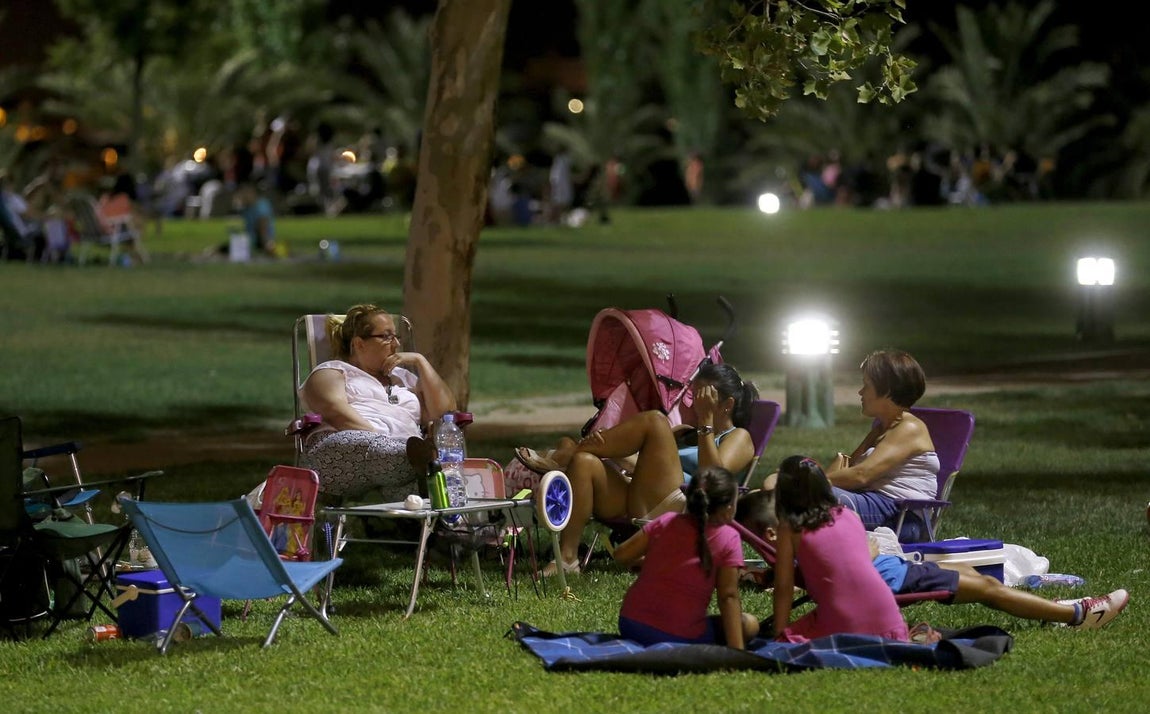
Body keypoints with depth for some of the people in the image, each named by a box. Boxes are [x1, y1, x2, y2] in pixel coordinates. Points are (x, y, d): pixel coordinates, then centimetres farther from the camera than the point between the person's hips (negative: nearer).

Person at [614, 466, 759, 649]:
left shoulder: (666, 522, 5)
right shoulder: (728, 539, -6)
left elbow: (621, 555, 7)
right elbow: (728, 597, -11)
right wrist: (737, 653, -12)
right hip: (680, 637, -5)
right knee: (750, 625, 14)